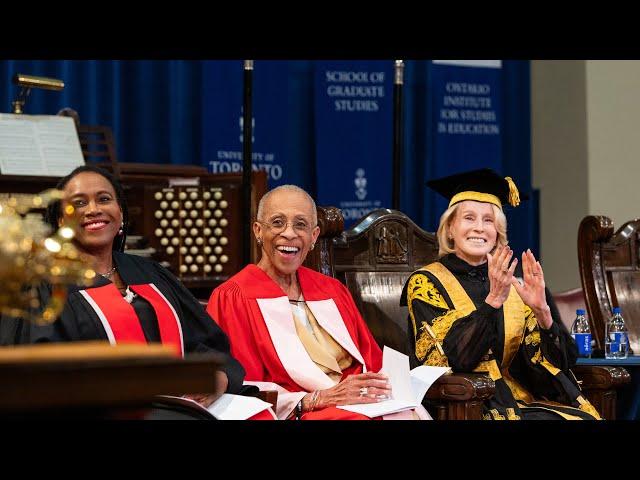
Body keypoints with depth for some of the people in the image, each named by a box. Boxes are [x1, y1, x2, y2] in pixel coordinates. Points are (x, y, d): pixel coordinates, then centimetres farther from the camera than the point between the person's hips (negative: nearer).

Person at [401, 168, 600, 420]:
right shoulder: (425, 283, -1)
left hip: (516, 398, 5)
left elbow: (557, 362, 3)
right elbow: (450, 357, -15)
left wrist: (542, 311, -15)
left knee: (582, 418, -23)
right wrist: (492, 301, -23)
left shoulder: (515, 286, 11)